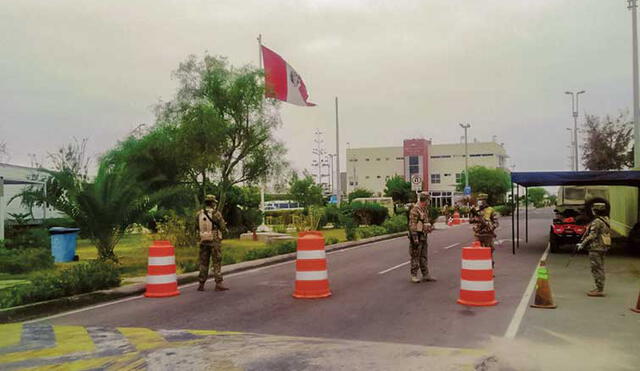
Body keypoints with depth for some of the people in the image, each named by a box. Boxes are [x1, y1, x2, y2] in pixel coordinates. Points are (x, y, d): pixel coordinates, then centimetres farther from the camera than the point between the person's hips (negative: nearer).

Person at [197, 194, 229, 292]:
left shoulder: (199, 214, 2)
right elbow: (223, 227, -10)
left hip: (203, 240, 4)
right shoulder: (216, 213, -12)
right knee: (217, 263, 0)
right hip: (215, 240, -4)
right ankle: (218, 284, -4)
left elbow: (198, 227, 12)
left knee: (203, 263, 11)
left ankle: (201, 285, 11)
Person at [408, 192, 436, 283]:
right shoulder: (415, 210, -16)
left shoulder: (424, 210, 13)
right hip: (417, 236, -9)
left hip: (423, 236, 9)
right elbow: (412, 225, -20)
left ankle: (425, 275, 19)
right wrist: (415, 238, -23)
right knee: (415, 257, -2)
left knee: (424, 257, 13)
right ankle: (414, 275, 5)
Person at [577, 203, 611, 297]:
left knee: (596, 269, -6)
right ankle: (600, 288, 21)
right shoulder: (605, 220, 12)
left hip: (596, 248, -10)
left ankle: (599, 290, -4)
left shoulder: (596, 222, -18)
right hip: (603, 247, 10)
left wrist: (582, 244, -10)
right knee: (600, 268, 15)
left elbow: (592, 236, -21)